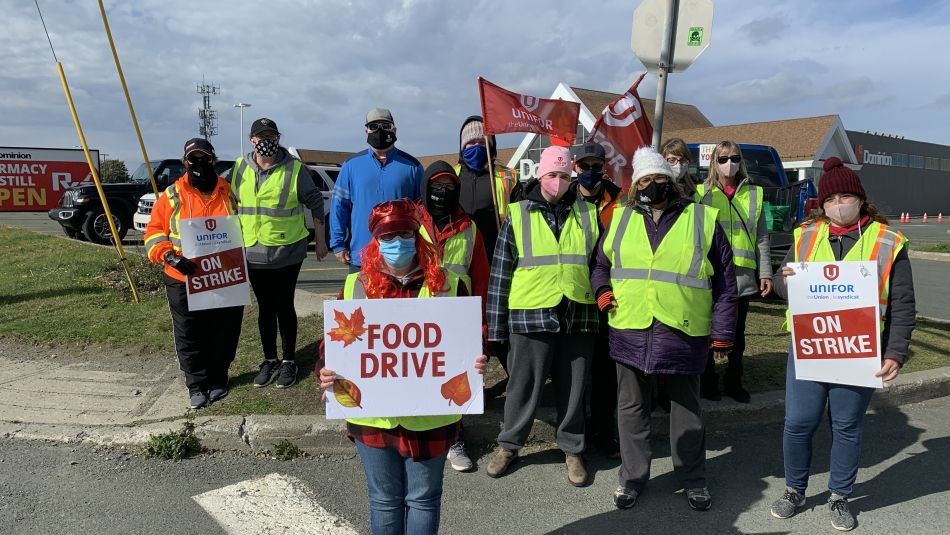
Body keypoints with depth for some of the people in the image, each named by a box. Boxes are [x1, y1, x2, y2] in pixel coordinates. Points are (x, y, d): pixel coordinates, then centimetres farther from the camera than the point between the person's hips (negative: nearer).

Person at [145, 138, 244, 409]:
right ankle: (196, 385, 20)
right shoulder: (172, 196, -1)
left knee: (224, 334, 10)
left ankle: (217, 379, 28)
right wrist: (170, 256, -18)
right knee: (190, 337, 6)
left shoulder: (229, 193, 5)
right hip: (184, 281, -1)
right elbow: (154, 232, -1)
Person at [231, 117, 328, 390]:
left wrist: (319, 240, 1)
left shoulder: (295, 169, -7)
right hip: (253, 252, 4)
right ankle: (269, 360, 28)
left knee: (284, 306, 5)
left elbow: (315, 203, -1)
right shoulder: (239, 168, 3)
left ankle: (288, 361, 21)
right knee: (265, 308, 14)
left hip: (287, 252, -3)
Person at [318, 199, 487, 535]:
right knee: (384, 498, 19)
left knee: (423, 498, 15)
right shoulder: (355, 287, -1)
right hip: (372, 416, 1)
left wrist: (475, 365, -19)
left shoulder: (447, 284, -4)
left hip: (429, 416, -1)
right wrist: (327, 374, -16)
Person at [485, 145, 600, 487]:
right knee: (523, 385, 8)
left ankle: (572, 449, 29)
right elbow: (500, 272, 1)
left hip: (578, 317, 2)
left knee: (573, 388, 12)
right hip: (530, 316, -2)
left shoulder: (588, 213, 7)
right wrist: (497, 324, -2)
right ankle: (509, 444, 28)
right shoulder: (518, 215, 1)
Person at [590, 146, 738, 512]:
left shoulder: (703, 219, 2)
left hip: (684, 334, -2)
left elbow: (724, 282, 3)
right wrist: (603, 292, -1)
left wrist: (722, 331, -1)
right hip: (630, 332, 2)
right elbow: (600, 263, 19)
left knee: (686, 409, 14)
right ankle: (633, 476, 28)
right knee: (632, 408, 12)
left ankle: (693, 478, 31)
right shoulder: (621, 219, 9)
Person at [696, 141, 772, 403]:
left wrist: (765, 272, 4)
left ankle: (733, 382, 26)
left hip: (743, 275, 2)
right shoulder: (702, 193, 2)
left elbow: (761, 237, 10)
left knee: (737, 333, 12)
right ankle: (708, 382, 20)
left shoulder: (753, 194, 10)